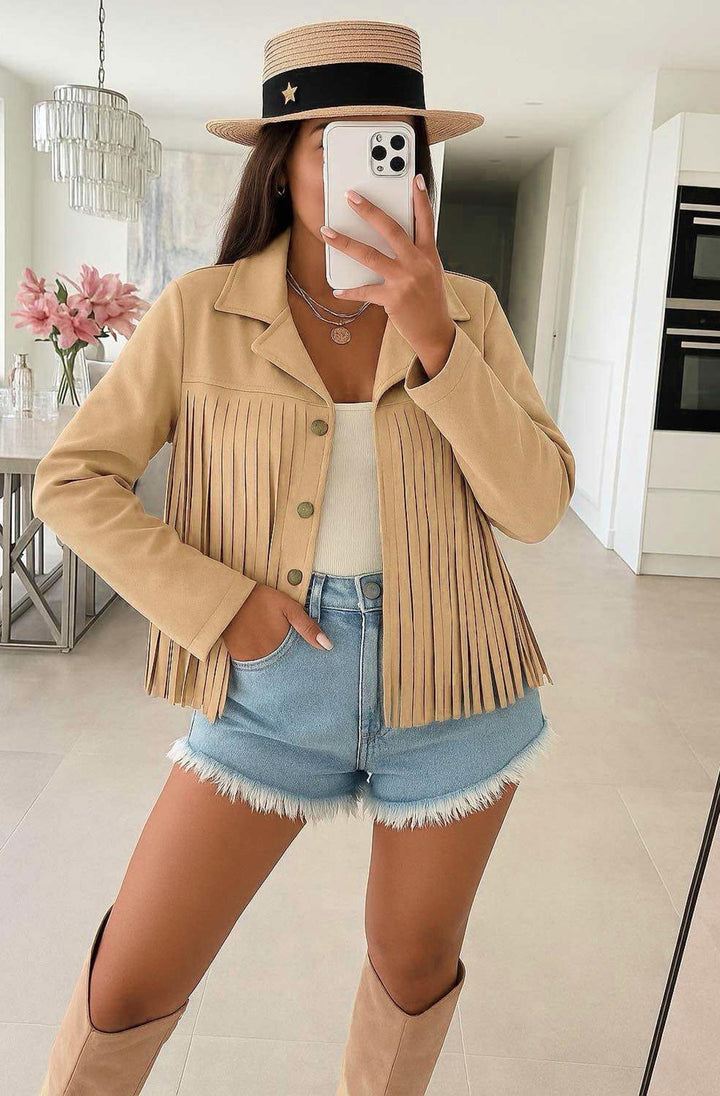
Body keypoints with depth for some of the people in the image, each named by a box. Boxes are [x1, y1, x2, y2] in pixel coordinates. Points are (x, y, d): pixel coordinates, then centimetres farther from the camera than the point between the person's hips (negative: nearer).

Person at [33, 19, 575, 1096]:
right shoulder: (201, 311, -6)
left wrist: (432, 340, -21)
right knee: (129, 987, 3)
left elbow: (536, 505, -10)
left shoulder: (467, 310, -1)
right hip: (273, 679, -1)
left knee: (415, 963, 19)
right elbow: (73, 480, -3)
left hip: (451, 691, 2)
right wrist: (214, 602, -13)